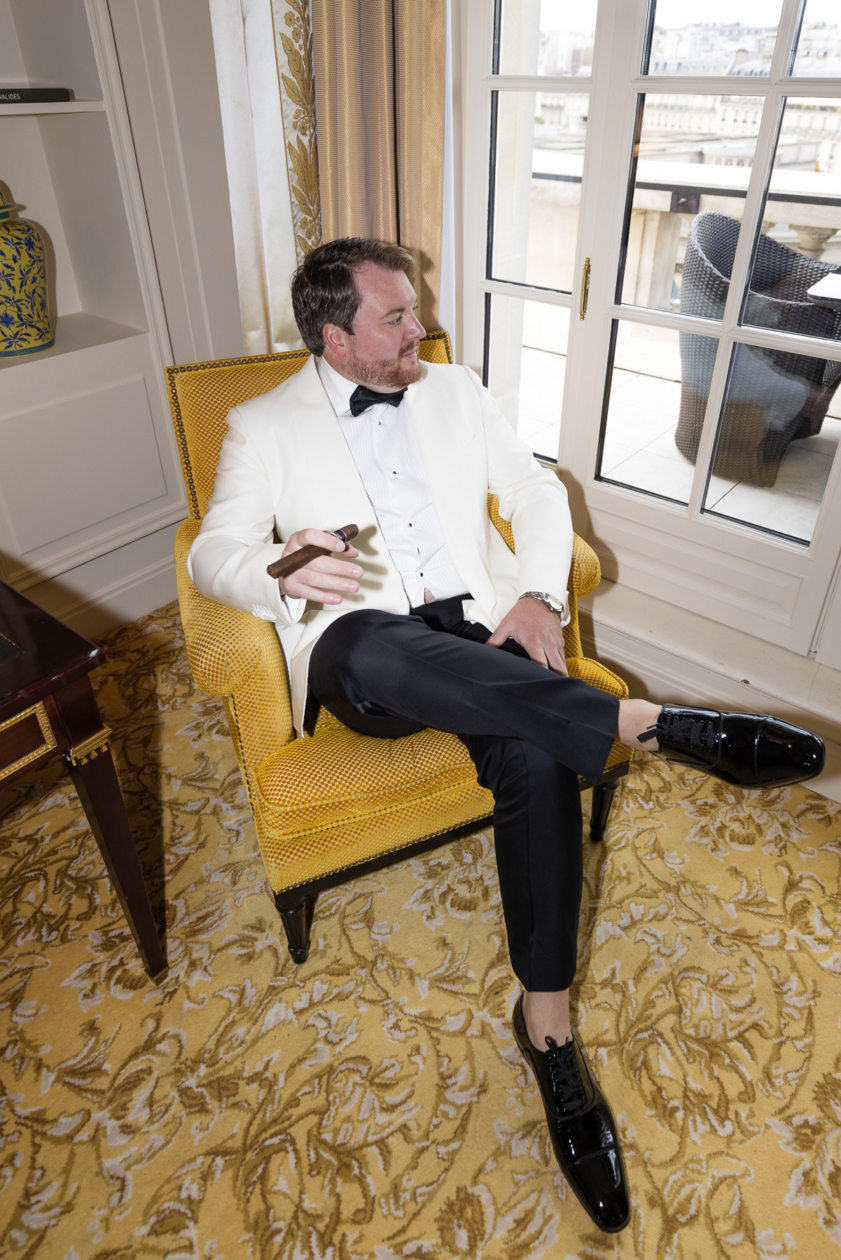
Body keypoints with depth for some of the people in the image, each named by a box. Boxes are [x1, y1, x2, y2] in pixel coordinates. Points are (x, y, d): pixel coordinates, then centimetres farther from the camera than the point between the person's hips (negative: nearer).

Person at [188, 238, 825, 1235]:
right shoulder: (266, 426, 10)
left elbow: (536, 490, 15)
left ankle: (546, 1024, -11)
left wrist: (537, 595, -5)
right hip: (360, 650, -2)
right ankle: (656, 723, -31)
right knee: (390, 651, -39)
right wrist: (282, 570, -25)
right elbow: (213, 552, 1)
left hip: (479, 631, 3)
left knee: (537, 756, -28)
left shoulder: (455, 392, 19)